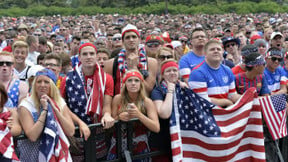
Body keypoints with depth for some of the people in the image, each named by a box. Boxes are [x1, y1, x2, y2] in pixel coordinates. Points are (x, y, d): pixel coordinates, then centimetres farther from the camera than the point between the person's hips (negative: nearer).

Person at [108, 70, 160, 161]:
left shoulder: (147, 102, -7)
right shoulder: (118, 98, -3)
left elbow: (156, 128, -13)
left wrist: (139, 115, -25)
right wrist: (119, 117, -16)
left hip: (140, 146, -1)